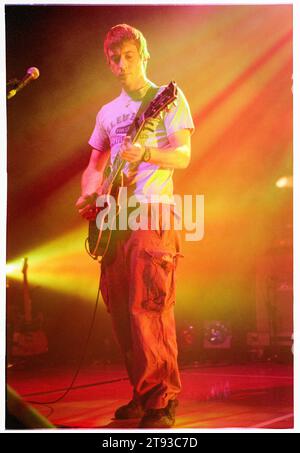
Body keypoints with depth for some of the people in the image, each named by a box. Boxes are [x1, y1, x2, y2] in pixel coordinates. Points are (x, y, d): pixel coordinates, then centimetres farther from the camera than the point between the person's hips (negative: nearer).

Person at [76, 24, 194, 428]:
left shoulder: (169, 98, 4)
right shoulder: (108, 112, 22)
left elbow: (183, 155, -8)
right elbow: (94, 166, 24)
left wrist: (144, 153, -26)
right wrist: (89, 196, 3)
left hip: (153, 213, -6)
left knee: (148, 308, -14)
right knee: (121, 311, 5)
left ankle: (162, 403, -7)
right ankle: (141, 394, 16)